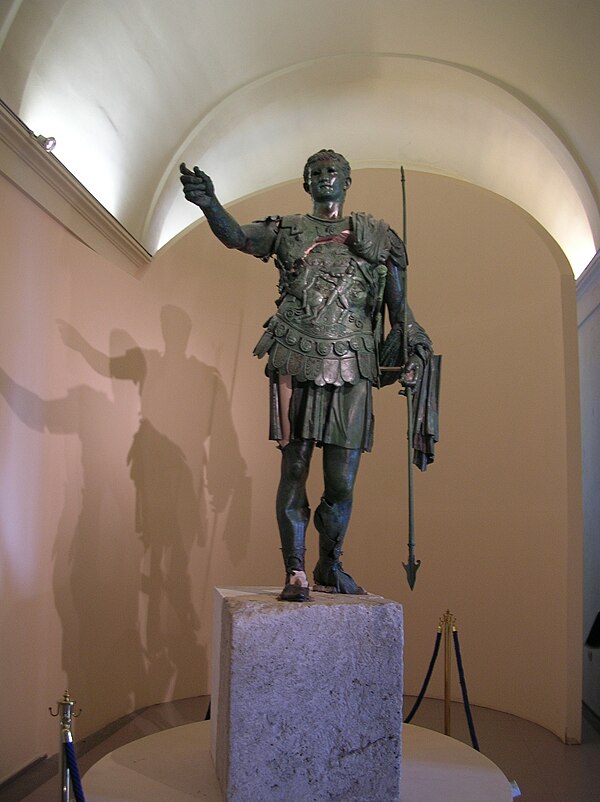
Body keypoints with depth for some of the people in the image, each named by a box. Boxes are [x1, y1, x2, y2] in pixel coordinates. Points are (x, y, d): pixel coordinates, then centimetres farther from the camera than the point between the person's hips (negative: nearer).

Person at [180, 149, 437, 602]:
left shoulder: (374, 237, 16)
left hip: (350, 370, 1)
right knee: (294, 470, -2)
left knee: (342, 480, 2)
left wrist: (414, 350, 4)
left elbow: (399, 306, 15)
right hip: (296, 366, 0)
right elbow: (235, 236, -1)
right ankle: (295, 573, 5)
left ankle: (330, 568, 20)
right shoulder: (288, 231, 15)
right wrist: (209, 202, -19)